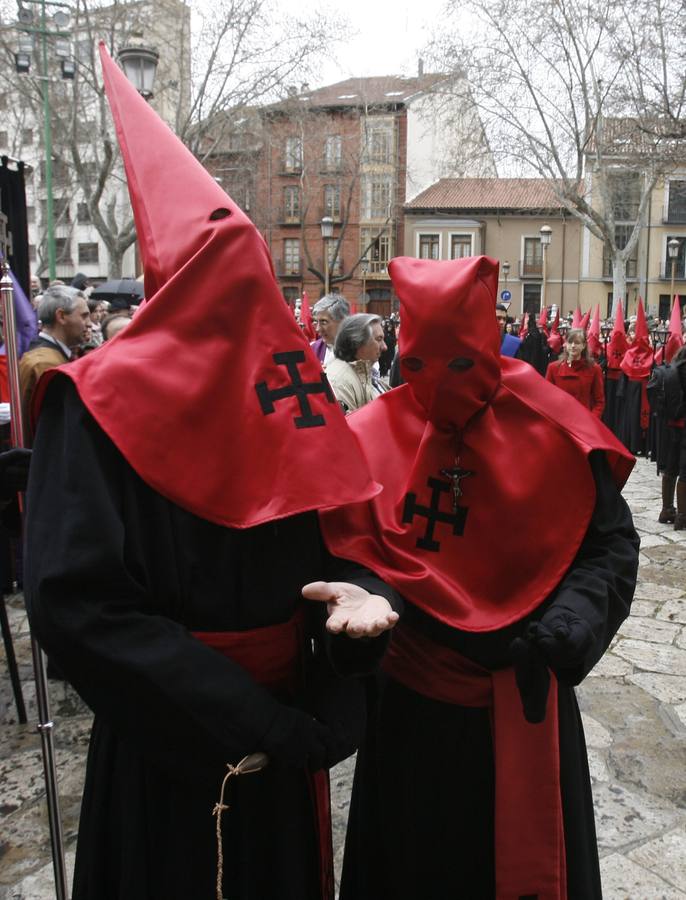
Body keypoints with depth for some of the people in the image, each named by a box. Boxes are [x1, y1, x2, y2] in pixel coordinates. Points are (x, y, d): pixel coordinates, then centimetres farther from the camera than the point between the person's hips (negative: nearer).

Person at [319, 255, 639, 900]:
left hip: (523, 695, 0)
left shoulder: (552, 431, -11)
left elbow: (610, 542, -7)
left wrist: (570, 622, -21)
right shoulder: (373, 436, -8)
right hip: (409, 697, 1)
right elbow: (348, 546, -6)